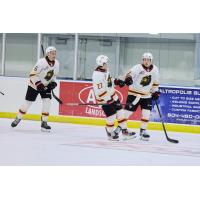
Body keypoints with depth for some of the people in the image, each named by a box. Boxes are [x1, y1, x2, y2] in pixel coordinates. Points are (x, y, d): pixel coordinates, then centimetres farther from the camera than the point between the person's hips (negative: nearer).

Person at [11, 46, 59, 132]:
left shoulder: (56, 64, -6)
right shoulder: (41, 62, -27)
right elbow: (32, 74, -25)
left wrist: (53, 82, -6)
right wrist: (38, 84, -32)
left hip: (46, 85, 5)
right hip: (34, 84, -5)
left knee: (47, 102, -13)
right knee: (28, 102, 1)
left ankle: (44, 122, -5)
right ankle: (18, 118, 23)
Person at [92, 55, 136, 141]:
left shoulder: (105, 70, 3)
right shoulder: (97, 75, -26)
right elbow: (99, 90, -27)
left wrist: (116, 81, 8)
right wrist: (108, 99, -25)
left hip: (112, 96, 9)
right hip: (105, 99, -9)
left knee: (120, 113, 10)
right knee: (111, 116, -3)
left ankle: (124, 130, 20)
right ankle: (110, 133, 18)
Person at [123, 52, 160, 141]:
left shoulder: (155, 70, 2)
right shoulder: (137, 68, -15)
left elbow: (155, 82, 15)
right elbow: (129, 75, -25)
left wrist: (155, 91, 11)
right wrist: (128, 78, -46)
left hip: (147, 95, 4)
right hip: (134, 93, -4)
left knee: (146, 113, -6)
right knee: (127, 111, -5)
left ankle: (143, 131, 8)